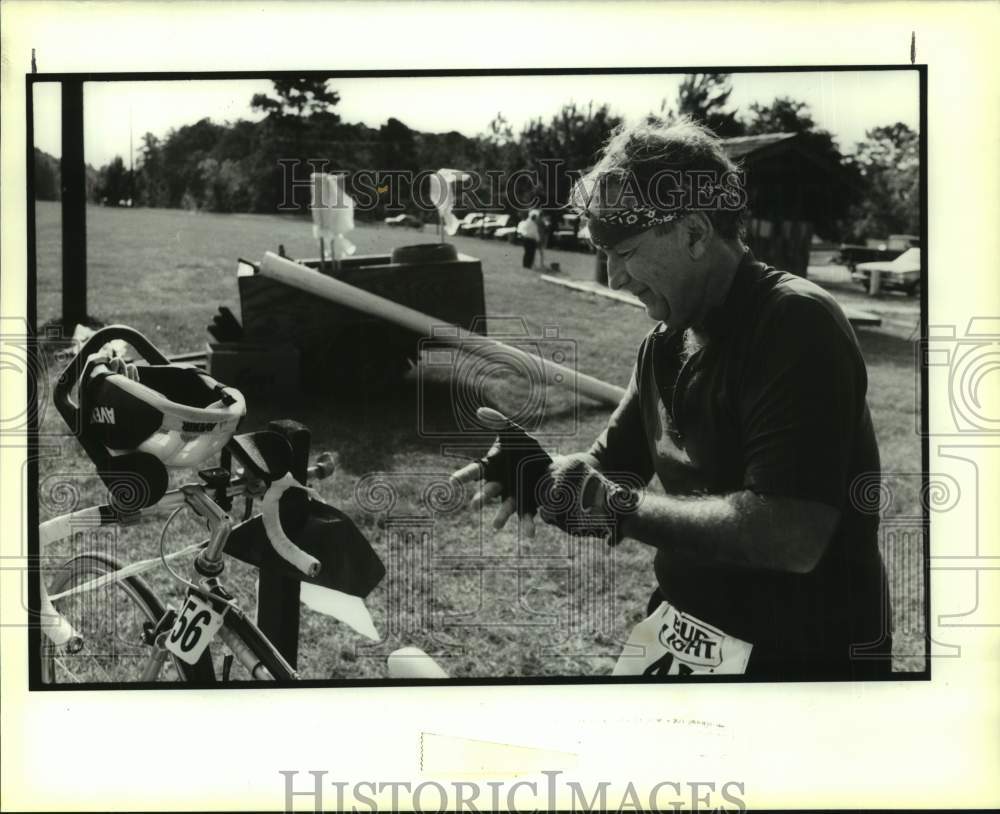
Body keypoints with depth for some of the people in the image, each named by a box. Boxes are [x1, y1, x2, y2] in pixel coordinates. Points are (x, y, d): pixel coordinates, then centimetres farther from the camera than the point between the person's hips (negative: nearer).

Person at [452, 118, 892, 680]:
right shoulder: (665, 343, 6)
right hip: (682, 634, 7)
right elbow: (611, 465, 12)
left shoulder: (796, 324, -20)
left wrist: (621, 508, -21)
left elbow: (792, 538, -29)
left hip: (799, 656, -7)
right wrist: (547, 470, -11)